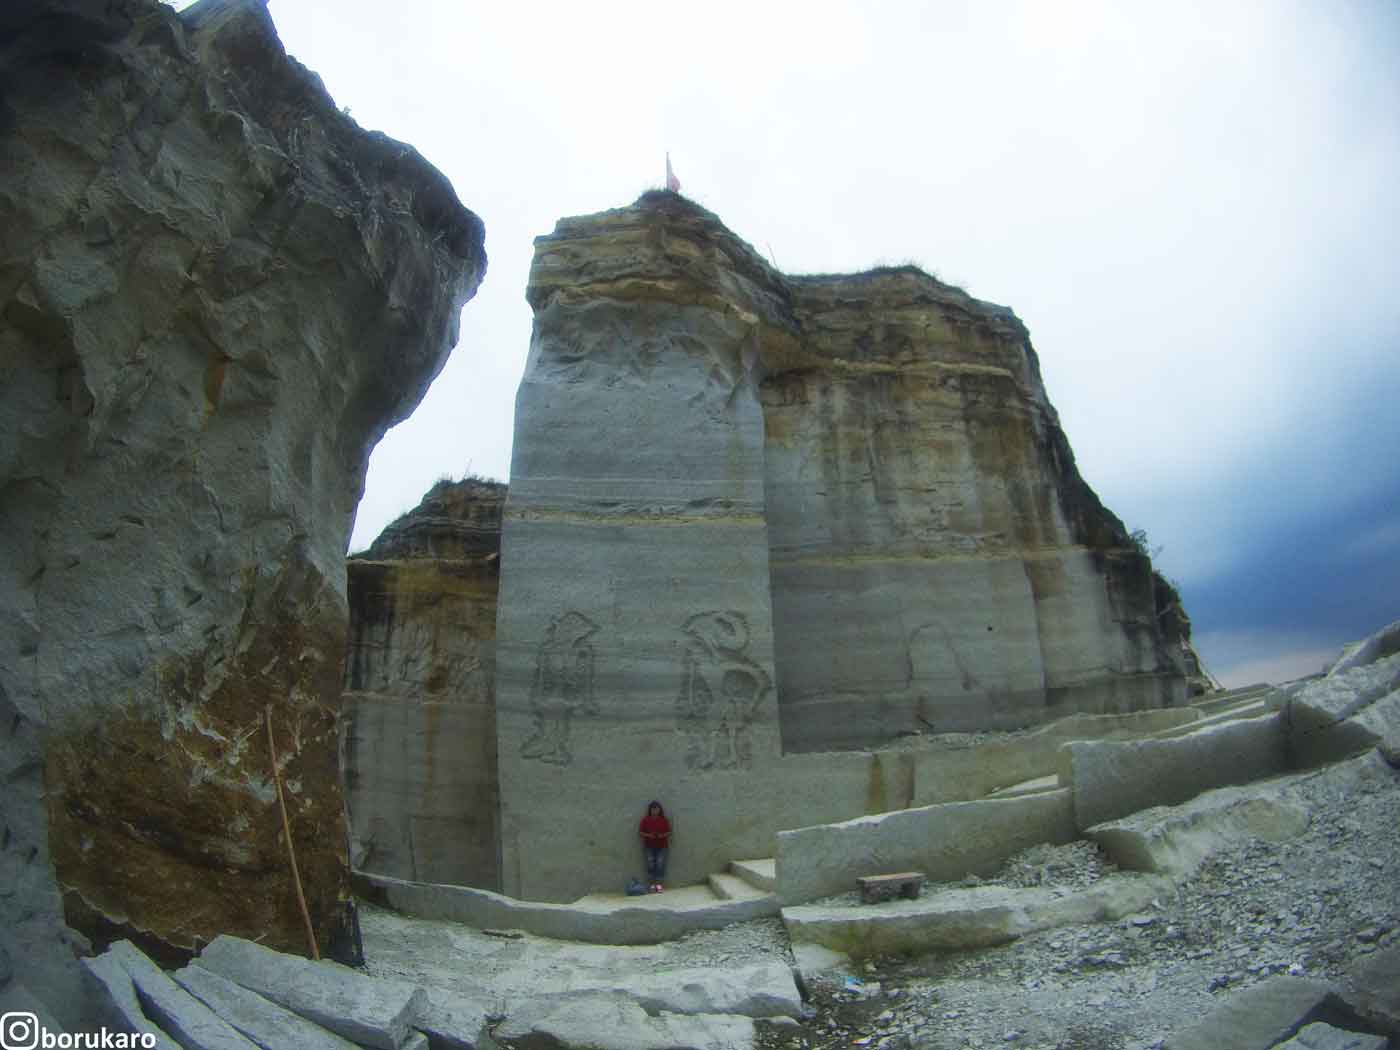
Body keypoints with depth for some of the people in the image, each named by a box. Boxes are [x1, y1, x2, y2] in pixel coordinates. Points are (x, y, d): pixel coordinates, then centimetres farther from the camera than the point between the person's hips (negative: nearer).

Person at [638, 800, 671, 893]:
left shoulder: (664, 820, 0)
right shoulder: (645, 820, -2)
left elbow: (669, 832, 4)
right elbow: (642, 833, 1)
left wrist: (663, 835, -15)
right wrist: (648, 835, -16)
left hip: (661, 846, 0)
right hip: (649, 846, 0)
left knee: (660, 864, -4)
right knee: (650, 864, -3)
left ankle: (659, 884, 4)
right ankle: (652, 884, 6)